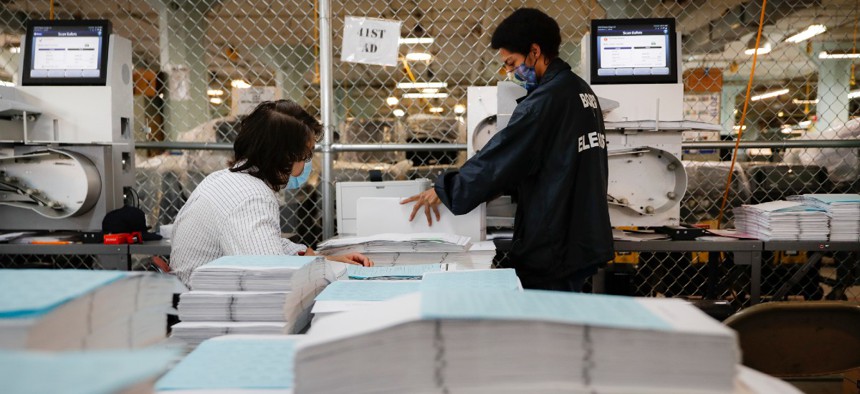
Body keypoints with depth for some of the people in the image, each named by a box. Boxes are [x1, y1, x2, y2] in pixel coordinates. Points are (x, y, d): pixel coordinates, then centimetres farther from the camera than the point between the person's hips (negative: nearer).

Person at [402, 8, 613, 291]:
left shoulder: (546, 99, -19)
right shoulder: (582, 90, 11)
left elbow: (500, 155, -18)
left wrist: (444, 191, -9)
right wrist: (502, 185, 12)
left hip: (553, 247, -9)